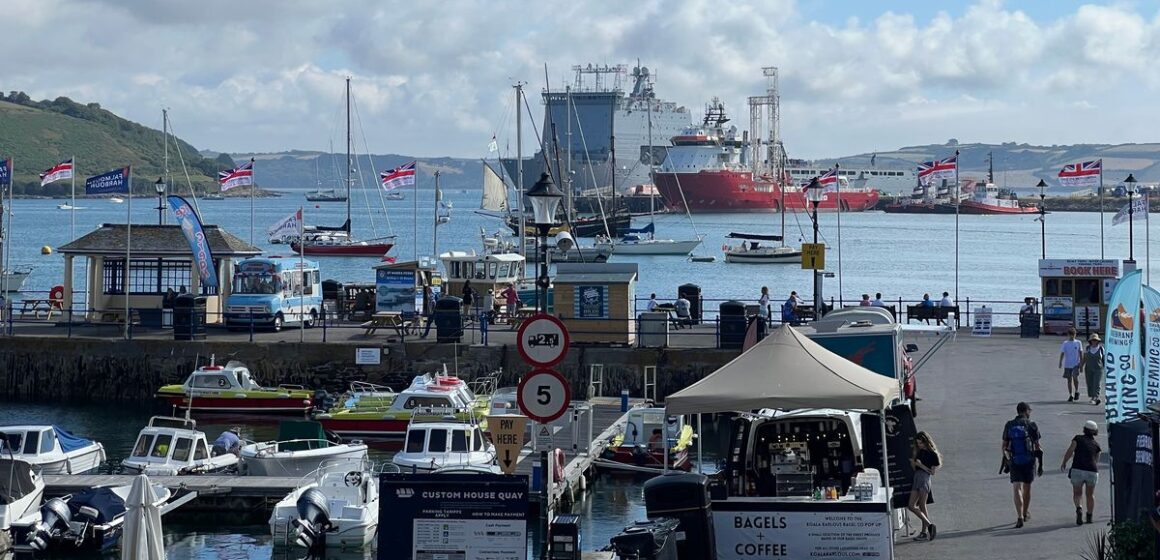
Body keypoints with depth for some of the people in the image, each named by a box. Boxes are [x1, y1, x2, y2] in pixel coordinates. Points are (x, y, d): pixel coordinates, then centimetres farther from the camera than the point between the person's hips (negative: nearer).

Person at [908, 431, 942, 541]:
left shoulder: (932, 454, 0)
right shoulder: (918, 452, 17)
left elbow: (933, 472, -2)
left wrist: (921, 465, -10)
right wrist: (913, 462, 0)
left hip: (925, 478, -7)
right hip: (916, 477, 7)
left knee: (922, 505, -12)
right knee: (911, 506, 1)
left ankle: (924, 532, -9)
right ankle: (929, 525, 7)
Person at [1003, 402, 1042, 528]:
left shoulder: (1009, 425, 3)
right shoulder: (1031, 425, -4)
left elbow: (1004, 446, 5)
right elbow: (1037, 446, -3)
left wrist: (1006, 460, 16)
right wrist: (1041, 463, 2)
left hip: (1014, 461, 0)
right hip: (1029, 461, 0)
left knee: (1017, 489, -3)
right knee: (1027, 487, 17)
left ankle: (1020, 517, -18)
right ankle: (1025, 513, 33)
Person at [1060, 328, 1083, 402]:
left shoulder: (1078, 343, 3)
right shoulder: (1065, 343, 3)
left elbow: (1081, 353, 6)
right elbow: (1062, 354, 1)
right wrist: (1060, 363, -9)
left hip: (1076, 364, -1)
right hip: (1067, 365, 1)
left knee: (1075, 377, -18)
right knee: (1069, 380, 5)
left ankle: (1076, 392, 5)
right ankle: (1070, 396, 13)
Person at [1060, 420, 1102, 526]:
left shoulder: (1078, 439, 5)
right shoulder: (1096, 444, 13)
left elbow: (1070, 450, -6)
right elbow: (1097, 460, 19)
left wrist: (1064, 462, 3)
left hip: (1077, 470, -2)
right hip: (1092, 471, 2)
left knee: (1077, 493, 11)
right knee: (1090, 494, 20)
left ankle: (1078, 508, -17)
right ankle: (1089, 516, 21)